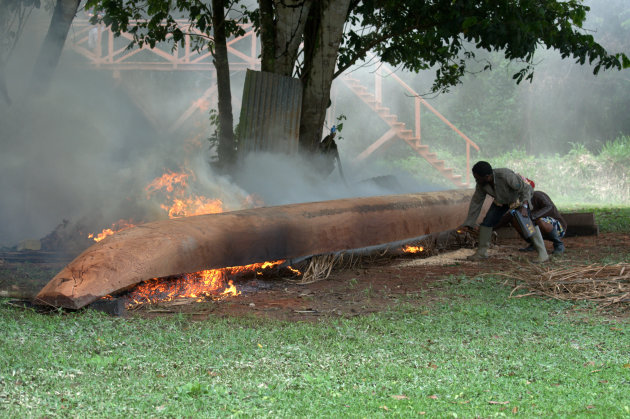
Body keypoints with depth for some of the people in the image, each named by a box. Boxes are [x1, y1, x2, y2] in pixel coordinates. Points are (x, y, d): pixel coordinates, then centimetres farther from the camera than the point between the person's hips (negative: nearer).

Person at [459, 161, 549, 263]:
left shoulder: (506, 176, -41)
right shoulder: (481, 183, -24)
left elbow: (526, 188, -32)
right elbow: (476, 202, -13)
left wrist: (524, 207, -45)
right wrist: (468, 224, -12)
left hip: (519, 197, -5)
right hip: (502, 200, 5)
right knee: (487, 222, -5)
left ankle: (542, 253, -16)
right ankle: (481, 252, 8)